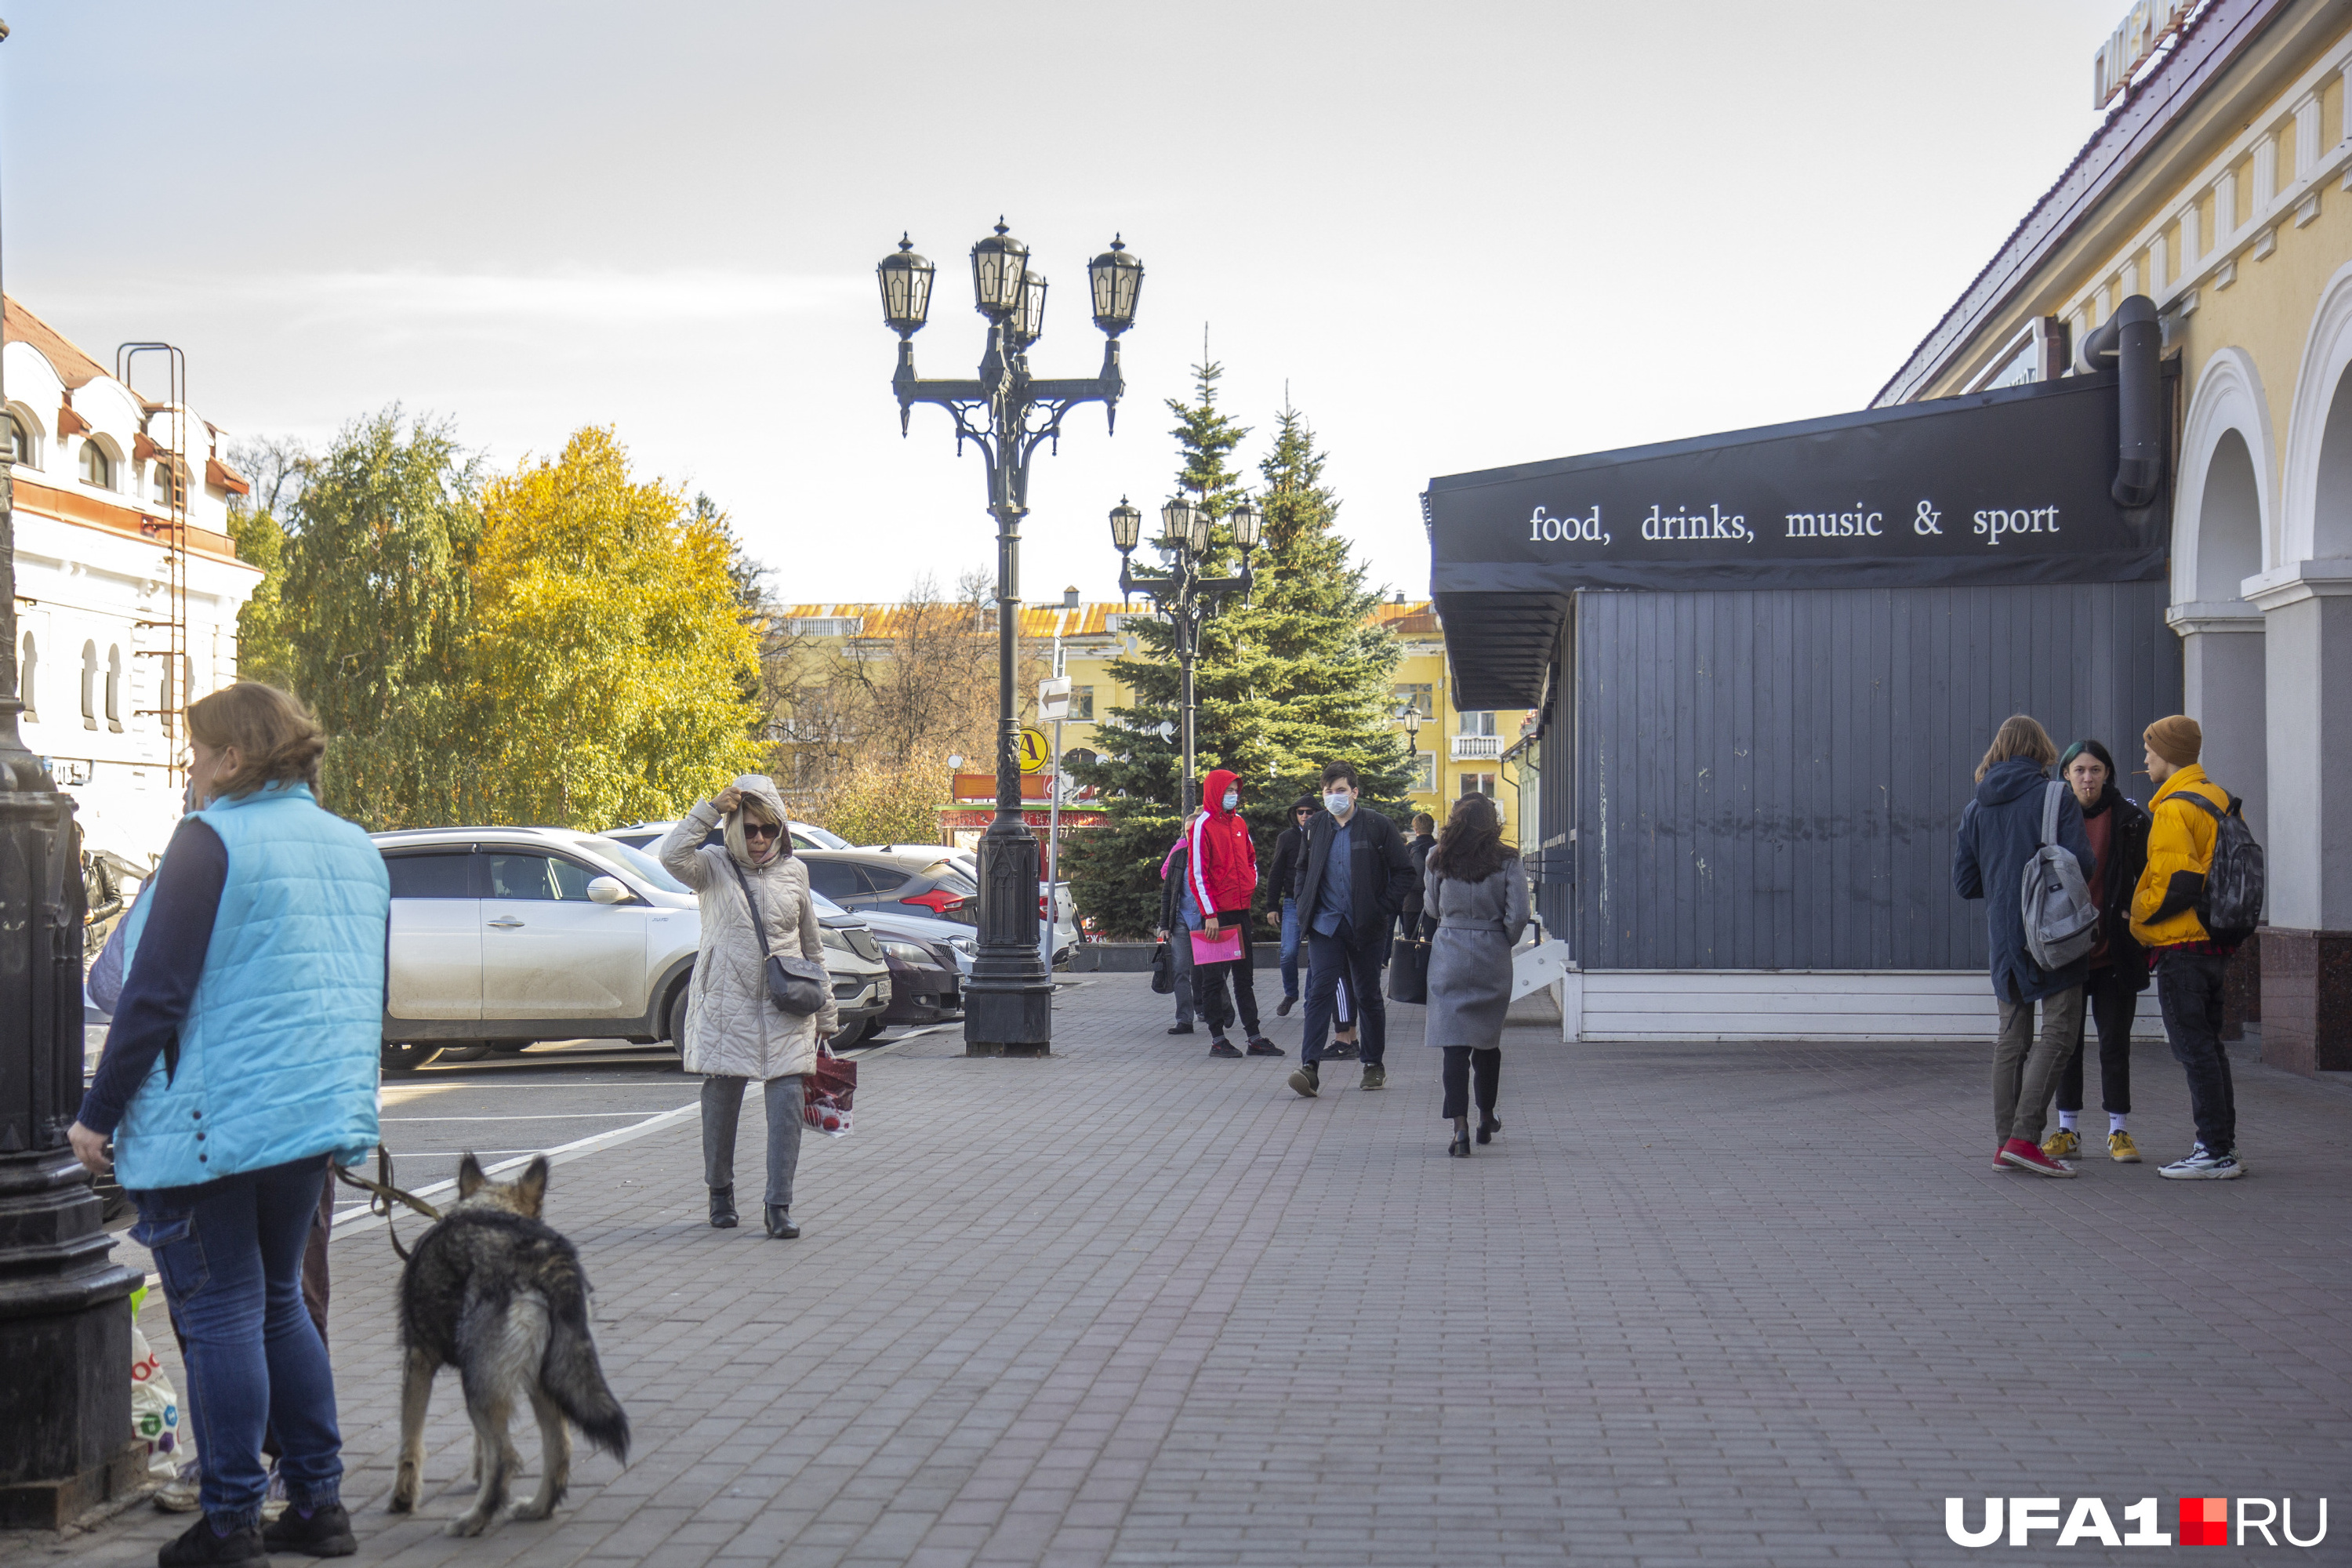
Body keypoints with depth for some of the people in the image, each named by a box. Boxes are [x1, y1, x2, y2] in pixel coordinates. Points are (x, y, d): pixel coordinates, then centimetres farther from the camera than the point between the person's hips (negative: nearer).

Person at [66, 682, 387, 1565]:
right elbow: (369, 997, 20)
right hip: (317, 1116, 7)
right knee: (279, 1303, 16)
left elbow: (155, 994, -15)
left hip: (214, 1119, -7)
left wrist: (98, 1114, -8)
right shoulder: (355, 848, 12)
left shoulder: (213, 841, -11)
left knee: (220, 1312, 0)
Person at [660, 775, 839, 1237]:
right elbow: (671, 856, -20)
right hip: (726, 1005, -1)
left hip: (786, 1009, 1)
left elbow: (813, 946, 17)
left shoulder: (794, 872, 11)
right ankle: (720, 1192, 25)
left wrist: (826, 1014, 17)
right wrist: (711, 809, -17)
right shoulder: (713, 867, 3)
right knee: (721, 1100, 5)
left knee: (787, 1103, -7)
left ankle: (779, 1205, -4)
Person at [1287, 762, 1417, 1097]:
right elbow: (1303, 869, 22)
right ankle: (1310, 1068, -17)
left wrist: (1385, 909, -7)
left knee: (1368, 996, 8)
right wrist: (1304, 905, 9)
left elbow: (1404, 871, -1)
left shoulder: (1377, 826, -4)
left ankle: (1375, 1065, 23)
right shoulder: (1316, 828, 6)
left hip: (1365, 927, -2)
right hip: (1325, 925, 2)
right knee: (1319, 990, -11)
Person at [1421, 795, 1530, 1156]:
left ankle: (1460, 1125, -17)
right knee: (1488, 1040, 18)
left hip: (1449, 954, -1)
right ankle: (1486, 1119, 32)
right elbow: (1518, 916, -9)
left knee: (1454, 1043, -3)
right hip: (1493, 958, 1)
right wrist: (1506, 941, 9)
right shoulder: (1507, 861, -6)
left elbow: (1431, 909, 7)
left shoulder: (1437, 858, -3)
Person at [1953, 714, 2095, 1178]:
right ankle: (2025, 1137, -14)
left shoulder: (1975, 809, 8)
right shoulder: (2056, 797, -7)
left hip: (2002, 937, 6)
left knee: (2012, 1037, 12)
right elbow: (2081, 863, -16)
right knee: (2058, 1031, -4)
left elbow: (1964, 883, 10)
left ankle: (2006, 1141, 12)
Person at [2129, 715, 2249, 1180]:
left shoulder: (2174, 810, -15)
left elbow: (2176, 884, -22)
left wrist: (2138, 910, -7)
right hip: (2216, 945, 10)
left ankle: (2215, 1154, -7)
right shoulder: (2221, 802, 14)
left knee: (2194, 1050, -7)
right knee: (2208, 1046, 15)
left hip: (2181, 947, -10)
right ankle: (2224, 1148, 19)